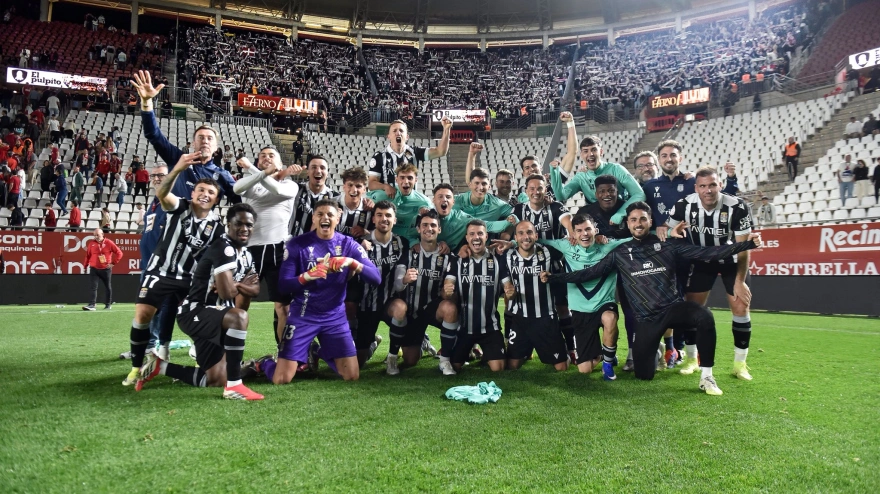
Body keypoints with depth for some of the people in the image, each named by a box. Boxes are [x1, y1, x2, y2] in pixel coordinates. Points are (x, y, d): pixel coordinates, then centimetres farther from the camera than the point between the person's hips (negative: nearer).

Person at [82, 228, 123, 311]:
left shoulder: (108, 242, -6)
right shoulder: (91, 243, 2)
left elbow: (119, 253, -5)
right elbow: (88, 255, 12)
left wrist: (113, 263, -9)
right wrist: (86, 265, 10)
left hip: (106, 269, -1)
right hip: (94, 269, 1)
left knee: (108, 288, 10)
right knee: (93, 287, -8)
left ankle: (108, 304, 22)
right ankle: (91, 305, -12)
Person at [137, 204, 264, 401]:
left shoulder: (246, 254, 11)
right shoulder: (224, 248, -19)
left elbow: (254, 290, 5)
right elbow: (226, 292, -26)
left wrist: (236, 286, -15)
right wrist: (242, 285, -4)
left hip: (214, 314, 10)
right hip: (195, 312, -10)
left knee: (216, 379, 11)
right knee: (240, 317, -39)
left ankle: (159, 366, 26)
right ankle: (234, 386, -32)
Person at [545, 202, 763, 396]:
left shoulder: (667, 246, 1)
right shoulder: (620, 253, 4)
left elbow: (707, 252, -4)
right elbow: (591, 272, 6)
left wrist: (746, 244, -13)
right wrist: (553, 278, 2)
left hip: (674, 308, -1)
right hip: (647, 319, 1)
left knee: (704, 317, -35)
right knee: (643, 375, 0)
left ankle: (706, 376, -18)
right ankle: (655, 352, 37)